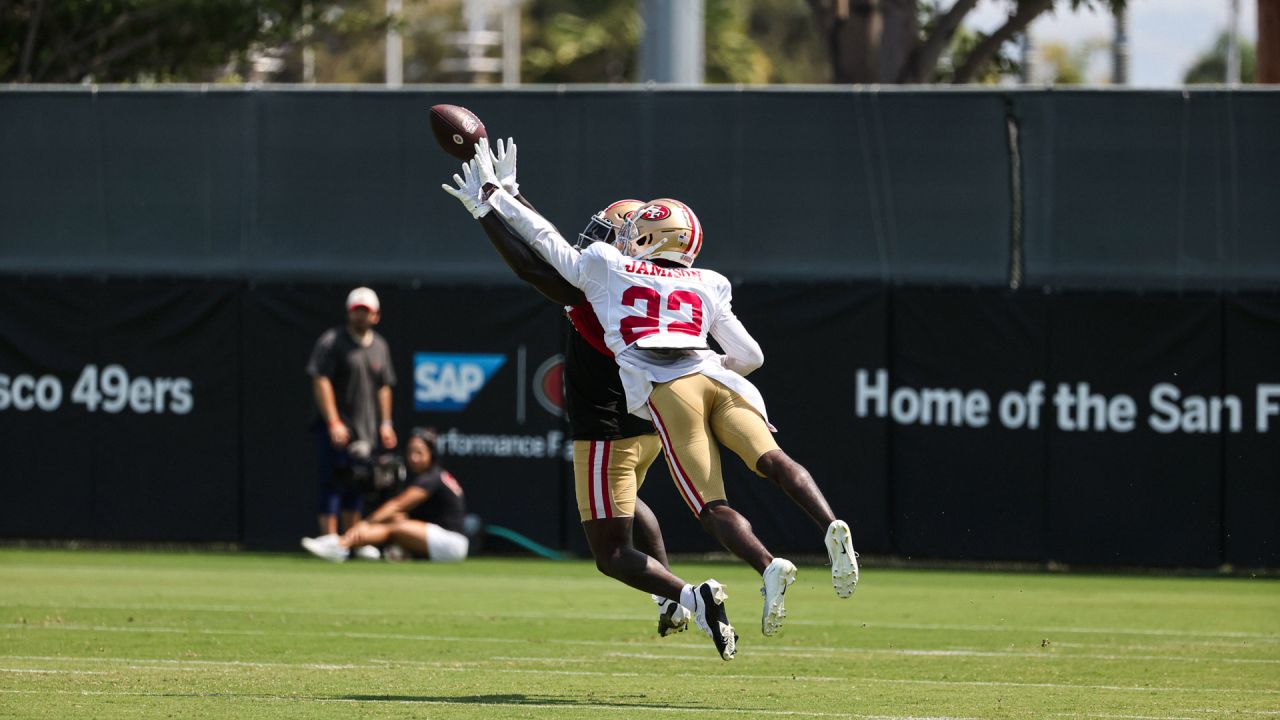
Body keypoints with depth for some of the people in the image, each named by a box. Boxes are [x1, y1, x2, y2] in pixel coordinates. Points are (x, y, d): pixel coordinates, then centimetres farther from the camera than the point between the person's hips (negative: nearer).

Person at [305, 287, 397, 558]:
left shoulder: (380, 346, 14)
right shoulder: (332, 341, -6)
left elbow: (384, 387, 20)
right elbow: (321, 382, -13)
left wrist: (385, 423, 12)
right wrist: (333, 423, -20)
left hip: (367, 431, 6)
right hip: (337, 430, -6)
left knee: (356, 487, 13)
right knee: (333, 483, -10)